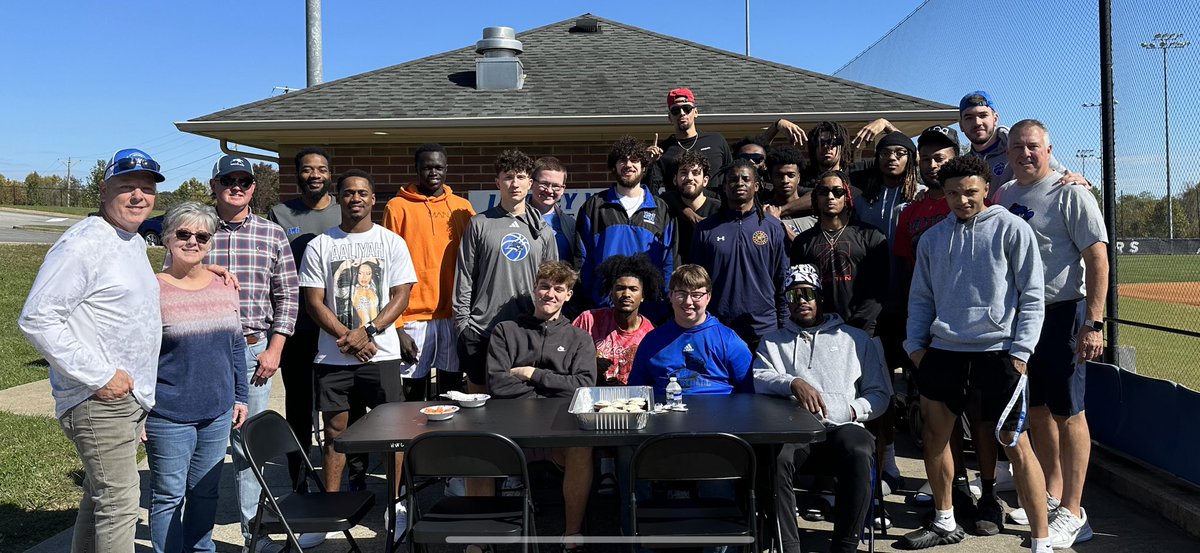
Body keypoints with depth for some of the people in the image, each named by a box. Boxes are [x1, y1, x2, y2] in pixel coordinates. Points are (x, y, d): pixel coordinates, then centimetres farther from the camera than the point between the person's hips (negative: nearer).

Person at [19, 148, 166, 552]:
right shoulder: (84, 243, -16)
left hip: (131, 395, 10)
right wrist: (100, 376, -21)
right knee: (120, 502, -7)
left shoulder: (135, 242, 13)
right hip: (100, 399, -9)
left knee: (99, 496, 20)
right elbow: (36, 319, -21)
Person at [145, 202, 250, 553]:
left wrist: (239, 396, 14)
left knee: (205, 492, 16)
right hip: (168, 417, -5)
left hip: (218, 413, 5)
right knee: (169, 497, 5)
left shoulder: (224, 287, 6)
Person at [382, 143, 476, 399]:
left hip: (454, 314, 2)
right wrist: (394, 321, -8)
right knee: (414, 393, 5)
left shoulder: (462, 207, 10)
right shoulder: (398, 207, 2)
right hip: (413, 317, -2)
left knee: (453, 392, 9)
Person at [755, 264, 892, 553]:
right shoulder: (772, 342, 25)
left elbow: (880, 393, 18)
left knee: (859, 454, -35)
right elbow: (759, 378, 4)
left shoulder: (856, 339, 24)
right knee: (775, 458, -35)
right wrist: (793, 383, -16)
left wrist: (854, 410, -2)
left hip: (841, 428, 0)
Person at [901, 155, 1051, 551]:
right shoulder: (932, 238, 11)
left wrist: (1020, 351, -10)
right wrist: (916, 344, 5)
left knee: (1015, 443, -4)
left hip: (997, 351, -5)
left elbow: (1032, 295, -4)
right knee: (934, 434, 10)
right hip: (944, 350, 5)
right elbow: (921, 297, 15)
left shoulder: (1012, 229, -2)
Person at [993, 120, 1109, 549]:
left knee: (1067, 412, -2)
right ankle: (1050, 495, 29)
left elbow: (1098, 258, -13)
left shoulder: (1070, 193, -8)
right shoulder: (1004, 195, 11)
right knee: (1036, 410, 14)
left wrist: (1093, 323, -19)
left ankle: (1072, 514, 7)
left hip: (1062, 314, -6)